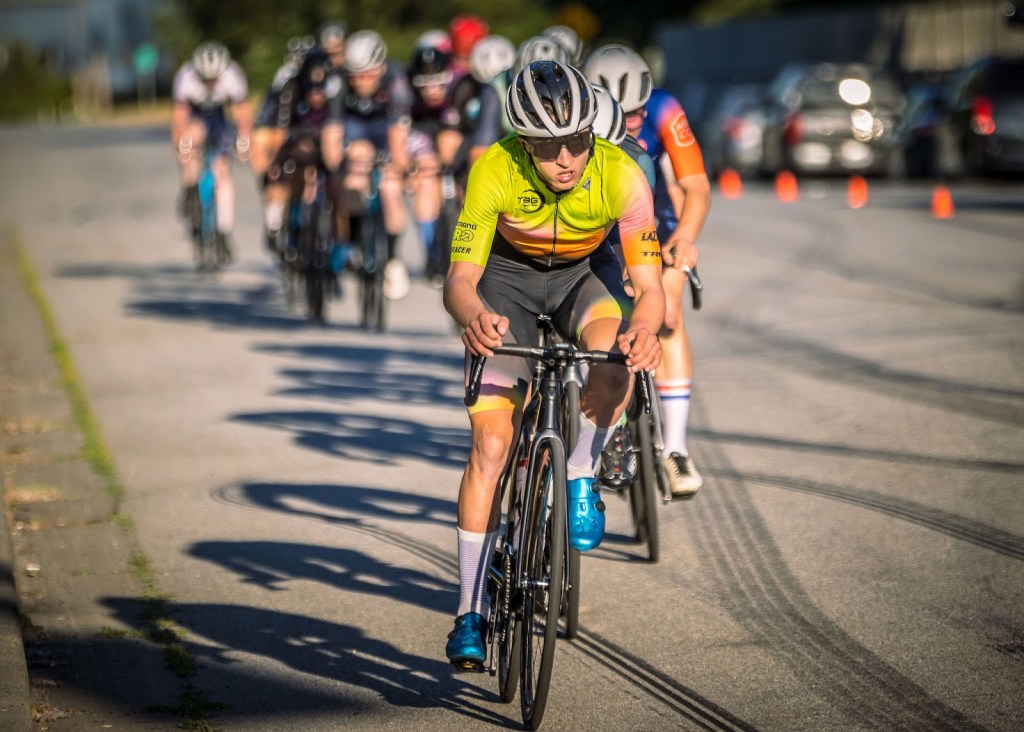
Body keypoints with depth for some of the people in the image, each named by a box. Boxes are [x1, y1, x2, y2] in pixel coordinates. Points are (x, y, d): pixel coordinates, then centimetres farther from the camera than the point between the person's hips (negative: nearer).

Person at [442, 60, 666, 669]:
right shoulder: (495, 171, -32)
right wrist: (473, 316, -56)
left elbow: (649, 284, -30)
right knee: (491, 444, -11)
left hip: (585, 272, 1)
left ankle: (581, 478, -8)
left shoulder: (621, 175, -30)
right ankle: (471, 610, -2)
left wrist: (646, 327, -53)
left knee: (616, 353, -36)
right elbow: (460, 279, -33)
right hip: (510, 276, -1)